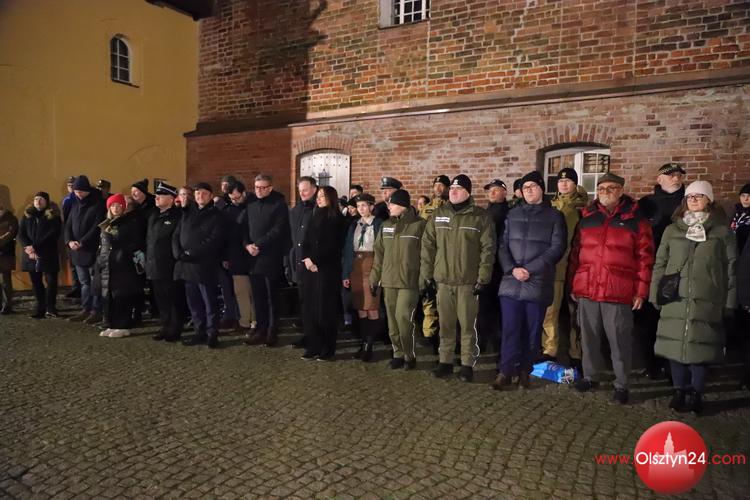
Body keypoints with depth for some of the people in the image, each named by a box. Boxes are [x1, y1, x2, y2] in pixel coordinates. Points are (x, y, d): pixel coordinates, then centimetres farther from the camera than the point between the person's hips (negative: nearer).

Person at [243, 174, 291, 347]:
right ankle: (261, 330, 18)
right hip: (253, 257, 5)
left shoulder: (279, 204, -4)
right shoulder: (251, 204, 13)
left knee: (272, 297, 1)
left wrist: (258, 245, -15)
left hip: (271, 258, -5)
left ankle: (272, 332, 10)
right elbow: (245, 227, 12)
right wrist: (247, 244, -5)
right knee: (258, 297, 9)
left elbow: (277, 230, -13)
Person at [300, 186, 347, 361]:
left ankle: (328, 350, 7)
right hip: (310, 268, 6)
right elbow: (306, 241, 10)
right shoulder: (314, 217, 16)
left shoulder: (336, 219, -3)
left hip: (327, 270, -6)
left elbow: (331, 246, -11)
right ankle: (313, 347, 14)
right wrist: (306, 259, -7)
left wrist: (315, 260, -13)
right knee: (309, 308, 5)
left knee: (325, 309, -3)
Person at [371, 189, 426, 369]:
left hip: (409, 281, -5)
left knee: (404, 319, -11)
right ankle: (398, 354, 22)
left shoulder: (419, 225, -5)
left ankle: (410, 356, 7)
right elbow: (379, 254, 14)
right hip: (388, 281, 5)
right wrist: (375, 279, 11)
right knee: (392, 321, 8)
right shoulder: (386, 226, 12)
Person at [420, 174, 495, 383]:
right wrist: (426, 276, 2)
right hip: (443, 280, 3)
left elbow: (488, 248, -4)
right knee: (445, 324, 10)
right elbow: (427, 246, 7)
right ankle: (445, 362, 22)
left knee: (467, 325, 3)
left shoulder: (480, 216, -1)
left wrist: (483, 278, -10)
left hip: (468, 281, -3)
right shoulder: (438, 215, 8)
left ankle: (467, 364, 15)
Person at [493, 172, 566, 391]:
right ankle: (505, 372, 7)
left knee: (533, 331, 7)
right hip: (511, 282, 2)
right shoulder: (513, 214, 14)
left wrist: (530, 269, -13)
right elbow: (503, 245, 8)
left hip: (538, 284, -2)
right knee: (510, 329, 1)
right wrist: (512, 269, -9)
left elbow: (557, 248, -6)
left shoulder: (554, 216, 4)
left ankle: (525, 371, 20)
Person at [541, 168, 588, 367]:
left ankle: (576, 355, 17)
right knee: (549, 309, -2)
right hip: (554, 265, 1)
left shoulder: (583, 207, 6)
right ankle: (549, 352, 9)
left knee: (575, 310, 5)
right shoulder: (551, 205, 13)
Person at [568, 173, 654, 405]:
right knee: (589, 337, 12)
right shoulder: (587, 217, 11)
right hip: (586, 289, 3)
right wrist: (572, 284, 9)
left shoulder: (635, 220, 2)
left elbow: (645, 257, -1)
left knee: (619, 340, 4)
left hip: (619, 292, -3)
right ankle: (590, 376, 28)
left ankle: (621, 385, 18)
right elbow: (575, 252, 12)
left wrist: (641, 290, -6)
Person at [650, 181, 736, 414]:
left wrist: (729, 302, 1)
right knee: (675, 345, 5)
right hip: (675, 301, 2)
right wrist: (656, 293, 5)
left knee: (701, 347, 1)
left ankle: (696, 394, 16)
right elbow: (660, 264, 11)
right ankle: (680, 391, 20)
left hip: (707, 302, -2)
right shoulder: (672, 230, 11)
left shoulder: (722, 232, 6)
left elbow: (730, 269, 5)